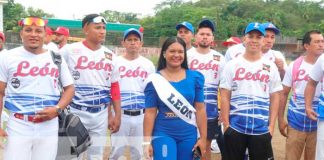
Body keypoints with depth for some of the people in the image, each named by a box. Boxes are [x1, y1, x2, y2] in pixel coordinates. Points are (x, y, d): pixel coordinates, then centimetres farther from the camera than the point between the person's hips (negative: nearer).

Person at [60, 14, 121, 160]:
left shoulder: (109, 55, 6)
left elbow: (114, 86, 9)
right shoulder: (70, 50, -7)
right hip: (76, 113, -4)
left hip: (101, 114, 4)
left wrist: (117, 115, 7)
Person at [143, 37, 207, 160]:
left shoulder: (195, 77, 0)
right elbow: (150, 112, -4)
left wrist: (203, 137, 2)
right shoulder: (155, 80, -5)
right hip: (163, 135, -2)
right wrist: (147, 141, -5)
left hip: (189, 136, 3)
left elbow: (200, 109, 2)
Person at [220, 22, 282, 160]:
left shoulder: (271, 67, 5)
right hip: (235, 128, 0)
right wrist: (226, 124, -3)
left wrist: (271, 125, 1)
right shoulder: (232, 65, 1)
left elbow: (274, 98, 7)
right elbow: (225, 97, 1)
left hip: (261, 129, 1)